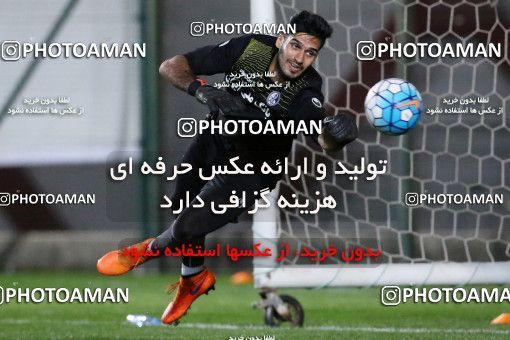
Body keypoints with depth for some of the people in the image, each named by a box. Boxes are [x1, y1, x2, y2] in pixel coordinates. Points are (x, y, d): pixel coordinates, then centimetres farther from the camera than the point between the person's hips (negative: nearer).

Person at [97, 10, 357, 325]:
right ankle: (193, 280, 50)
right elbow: (171, 66, -22)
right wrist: (203, 90, -42)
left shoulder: (307, 92, -31)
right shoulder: (250, 47, -23)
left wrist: (335, 134, -73)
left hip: (250, 170, -3)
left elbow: (325, 140, -49)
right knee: (185, 210, 19)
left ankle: (149, 250, 28)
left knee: (187, 228, -9)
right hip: (212, 142, 3)